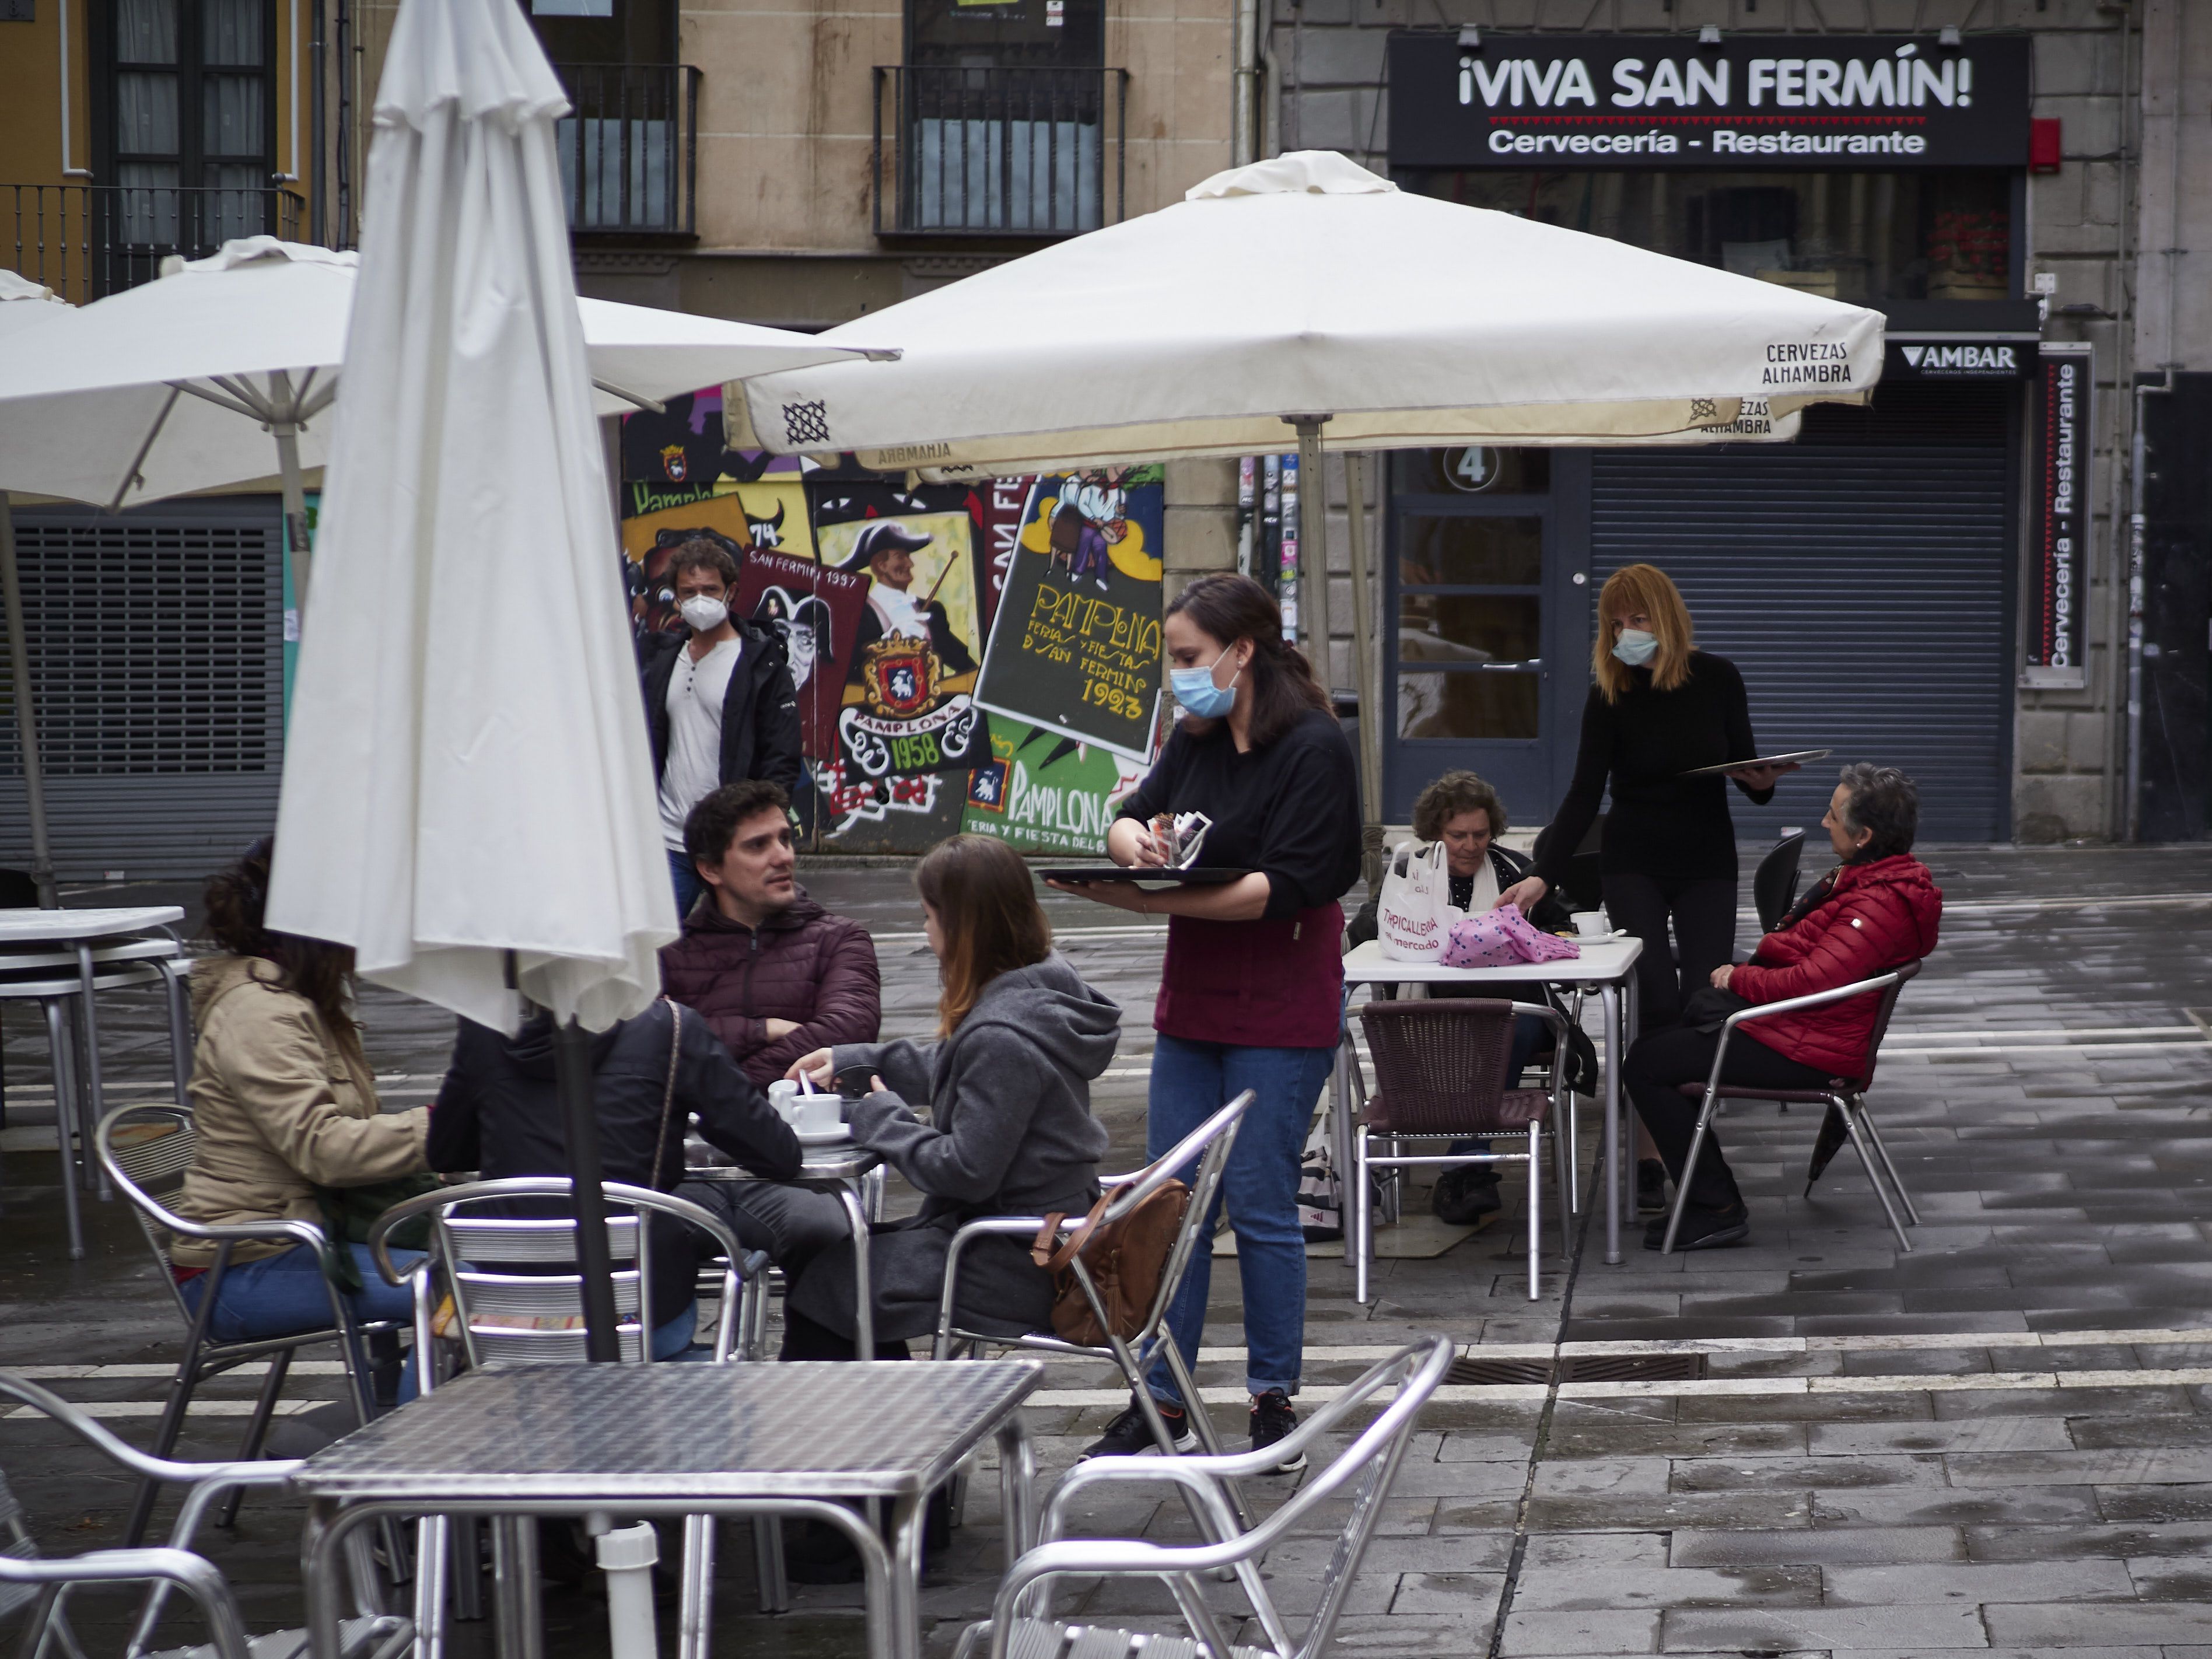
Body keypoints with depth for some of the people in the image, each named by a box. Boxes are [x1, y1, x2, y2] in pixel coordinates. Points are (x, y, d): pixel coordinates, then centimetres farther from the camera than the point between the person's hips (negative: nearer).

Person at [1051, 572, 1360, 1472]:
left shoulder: (1312, 747, -13)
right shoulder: (1197, 738, 10)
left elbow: (1285, 887, -21)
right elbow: (1132, 818, 14)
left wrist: (1153, 898, -27)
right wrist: (1128, 835, -12)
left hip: (1280, 1012, -7)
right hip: (1193, 1003, 7)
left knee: (1261, 1203, -3)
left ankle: (1275, 1398, 9)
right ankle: (1161, 1397, 13)